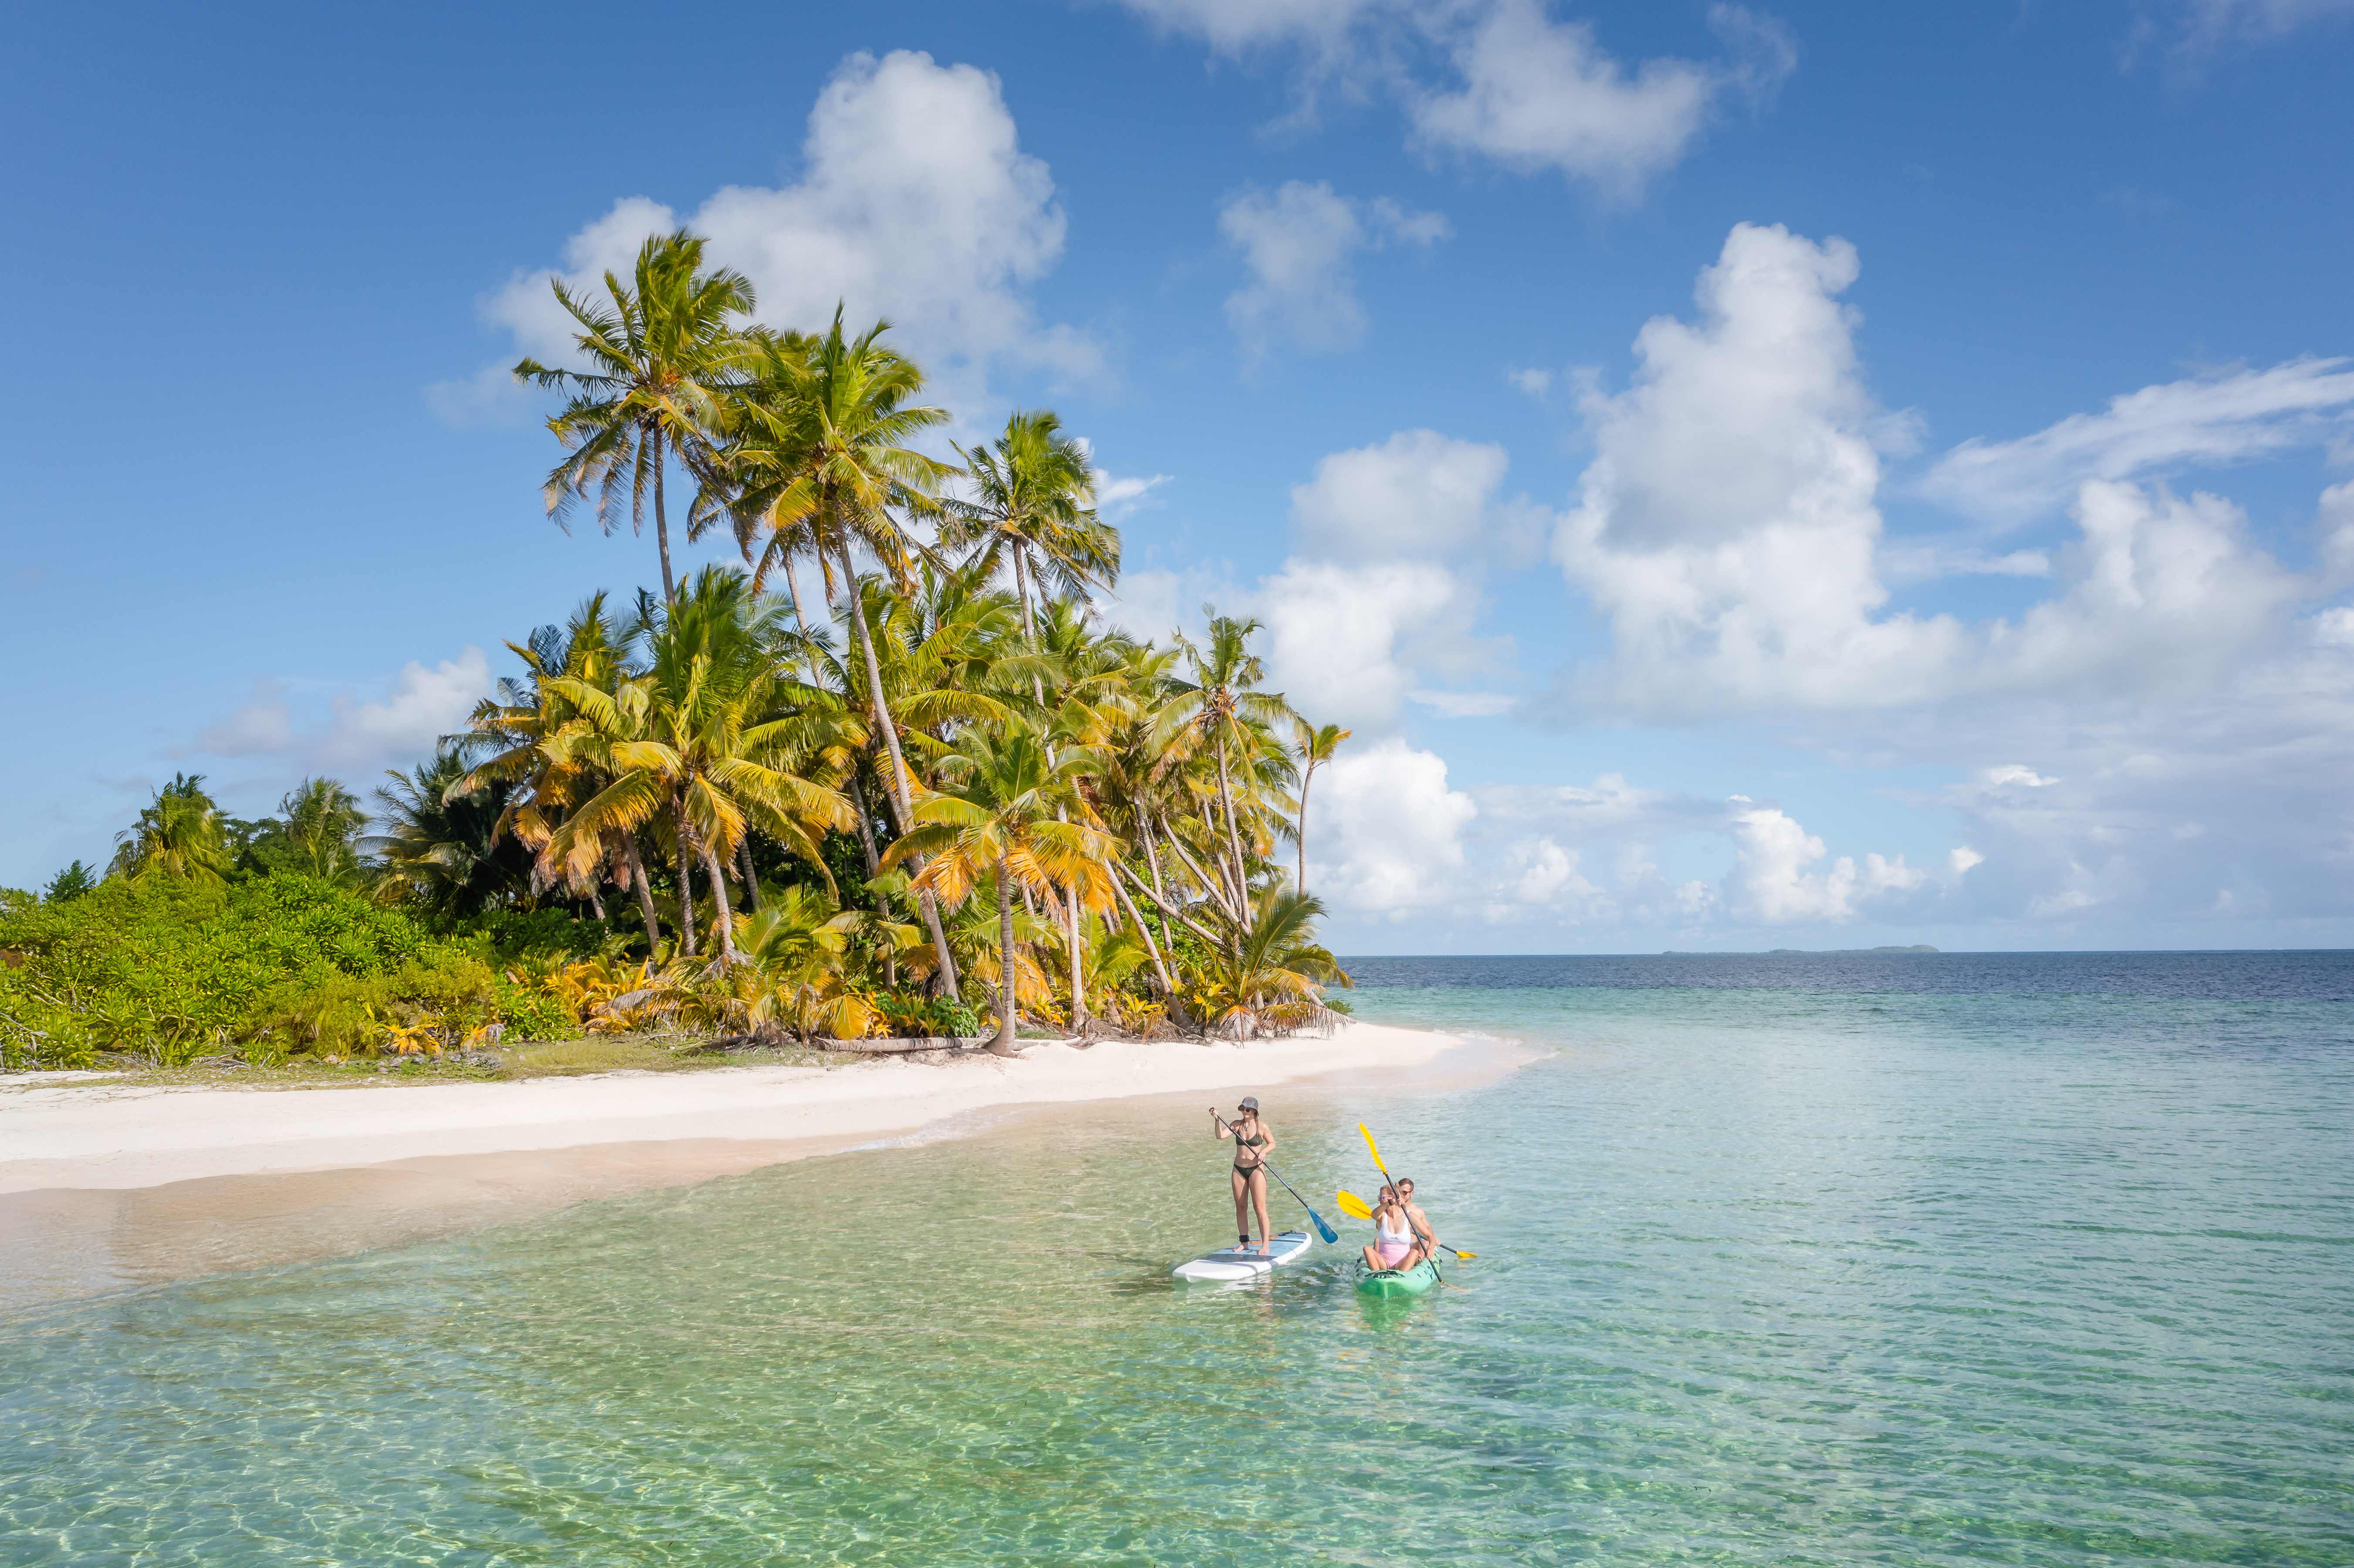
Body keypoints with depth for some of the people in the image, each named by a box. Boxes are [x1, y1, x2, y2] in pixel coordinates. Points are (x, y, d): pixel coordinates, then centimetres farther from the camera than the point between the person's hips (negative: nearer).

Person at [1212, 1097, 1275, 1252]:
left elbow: (1272, 1144, 5)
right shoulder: (1237, 1124, 3)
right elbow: (1221, 1136, -9)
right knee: (1240, 1207, 8)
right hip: (1239, 1170, 4)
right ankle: (1244, 1241, 17)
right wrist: (1217, 1120, -22)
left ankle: (1265, 1244, -4)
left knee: (1259, 1207, -8)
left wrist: (1264, 1151, -15)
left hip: (1256, 1169, -4)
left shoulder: (1262, 1127, -6)